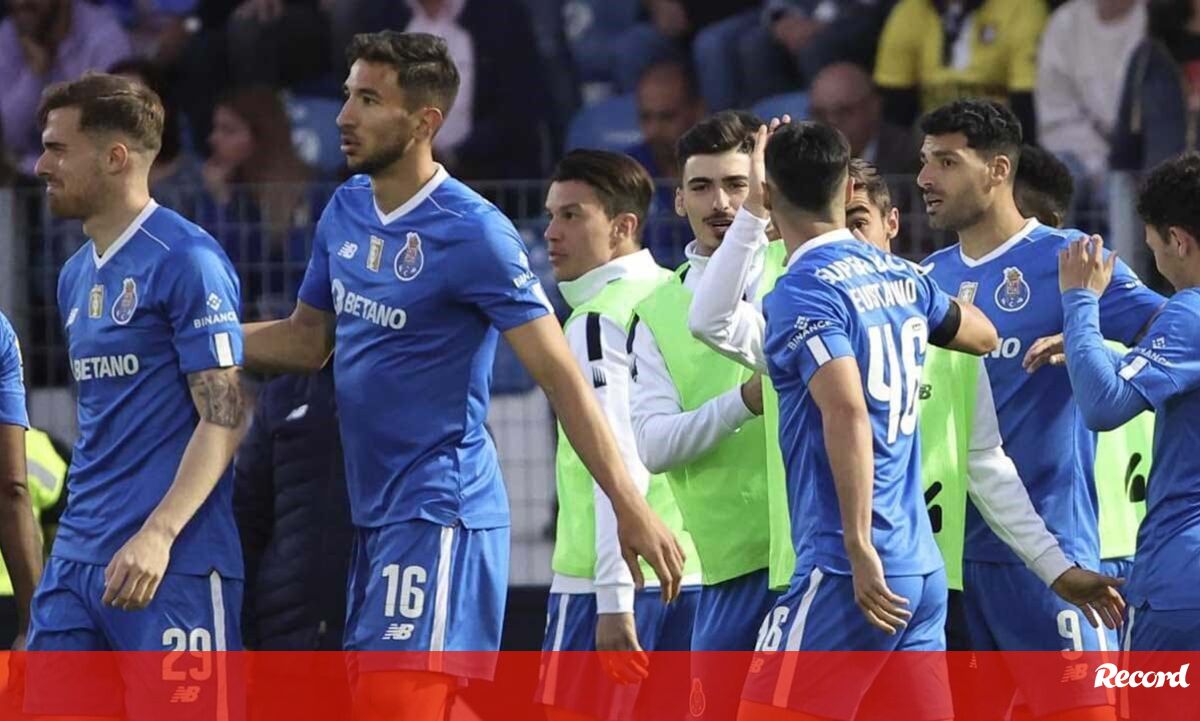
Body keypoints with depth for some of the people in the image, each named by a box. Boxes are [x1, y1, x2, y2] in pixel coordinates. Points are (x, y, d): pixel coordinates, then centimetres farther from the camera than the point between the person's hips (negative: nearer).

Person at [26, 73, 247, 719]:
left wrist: (157, 535, -22)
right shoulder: (76, 276, 17)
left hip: (172, 566, -8)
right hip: (76, 562, 8)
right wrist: (80, 533, 18)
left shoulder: (187, 260, -9)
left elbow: (225, 417, -14)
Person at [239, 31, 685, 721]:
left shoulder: (473, 233, -15)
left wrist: (630, 507, -23)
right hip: (375, 510, 8)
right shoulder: (346, 211, 8)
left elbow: (560, 375, -17)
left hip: (439, 510, -8)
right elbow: (307, 339, 21)